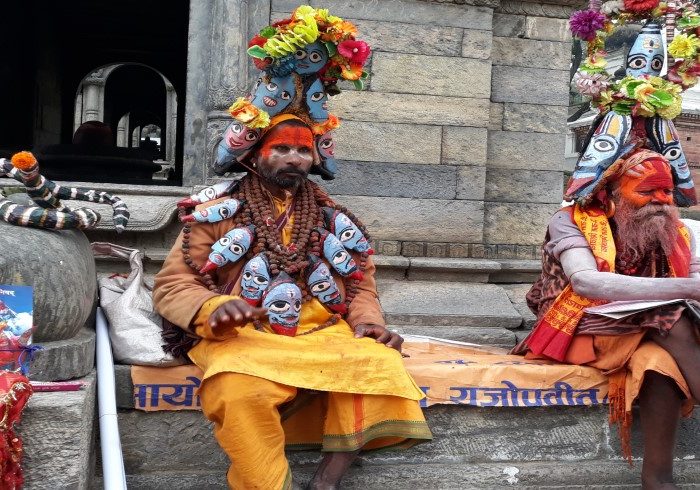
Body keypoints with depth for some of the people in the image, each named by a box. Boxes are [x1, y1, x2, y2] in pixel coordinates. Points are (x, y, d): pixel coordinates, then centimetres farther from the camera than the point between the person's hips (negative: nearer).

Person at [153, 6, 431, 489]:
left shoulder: (334, 219, 18)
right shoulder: (218, 212, 8)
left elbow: (361, 287, 18)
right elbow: (172, 286, 2)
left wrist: (368, 322, -5)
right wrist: (214, 308, -19)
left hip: (324, 335, 3)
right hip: (244, 338, -3)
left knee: (380, 365, -28)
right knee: (239, 391, -37)